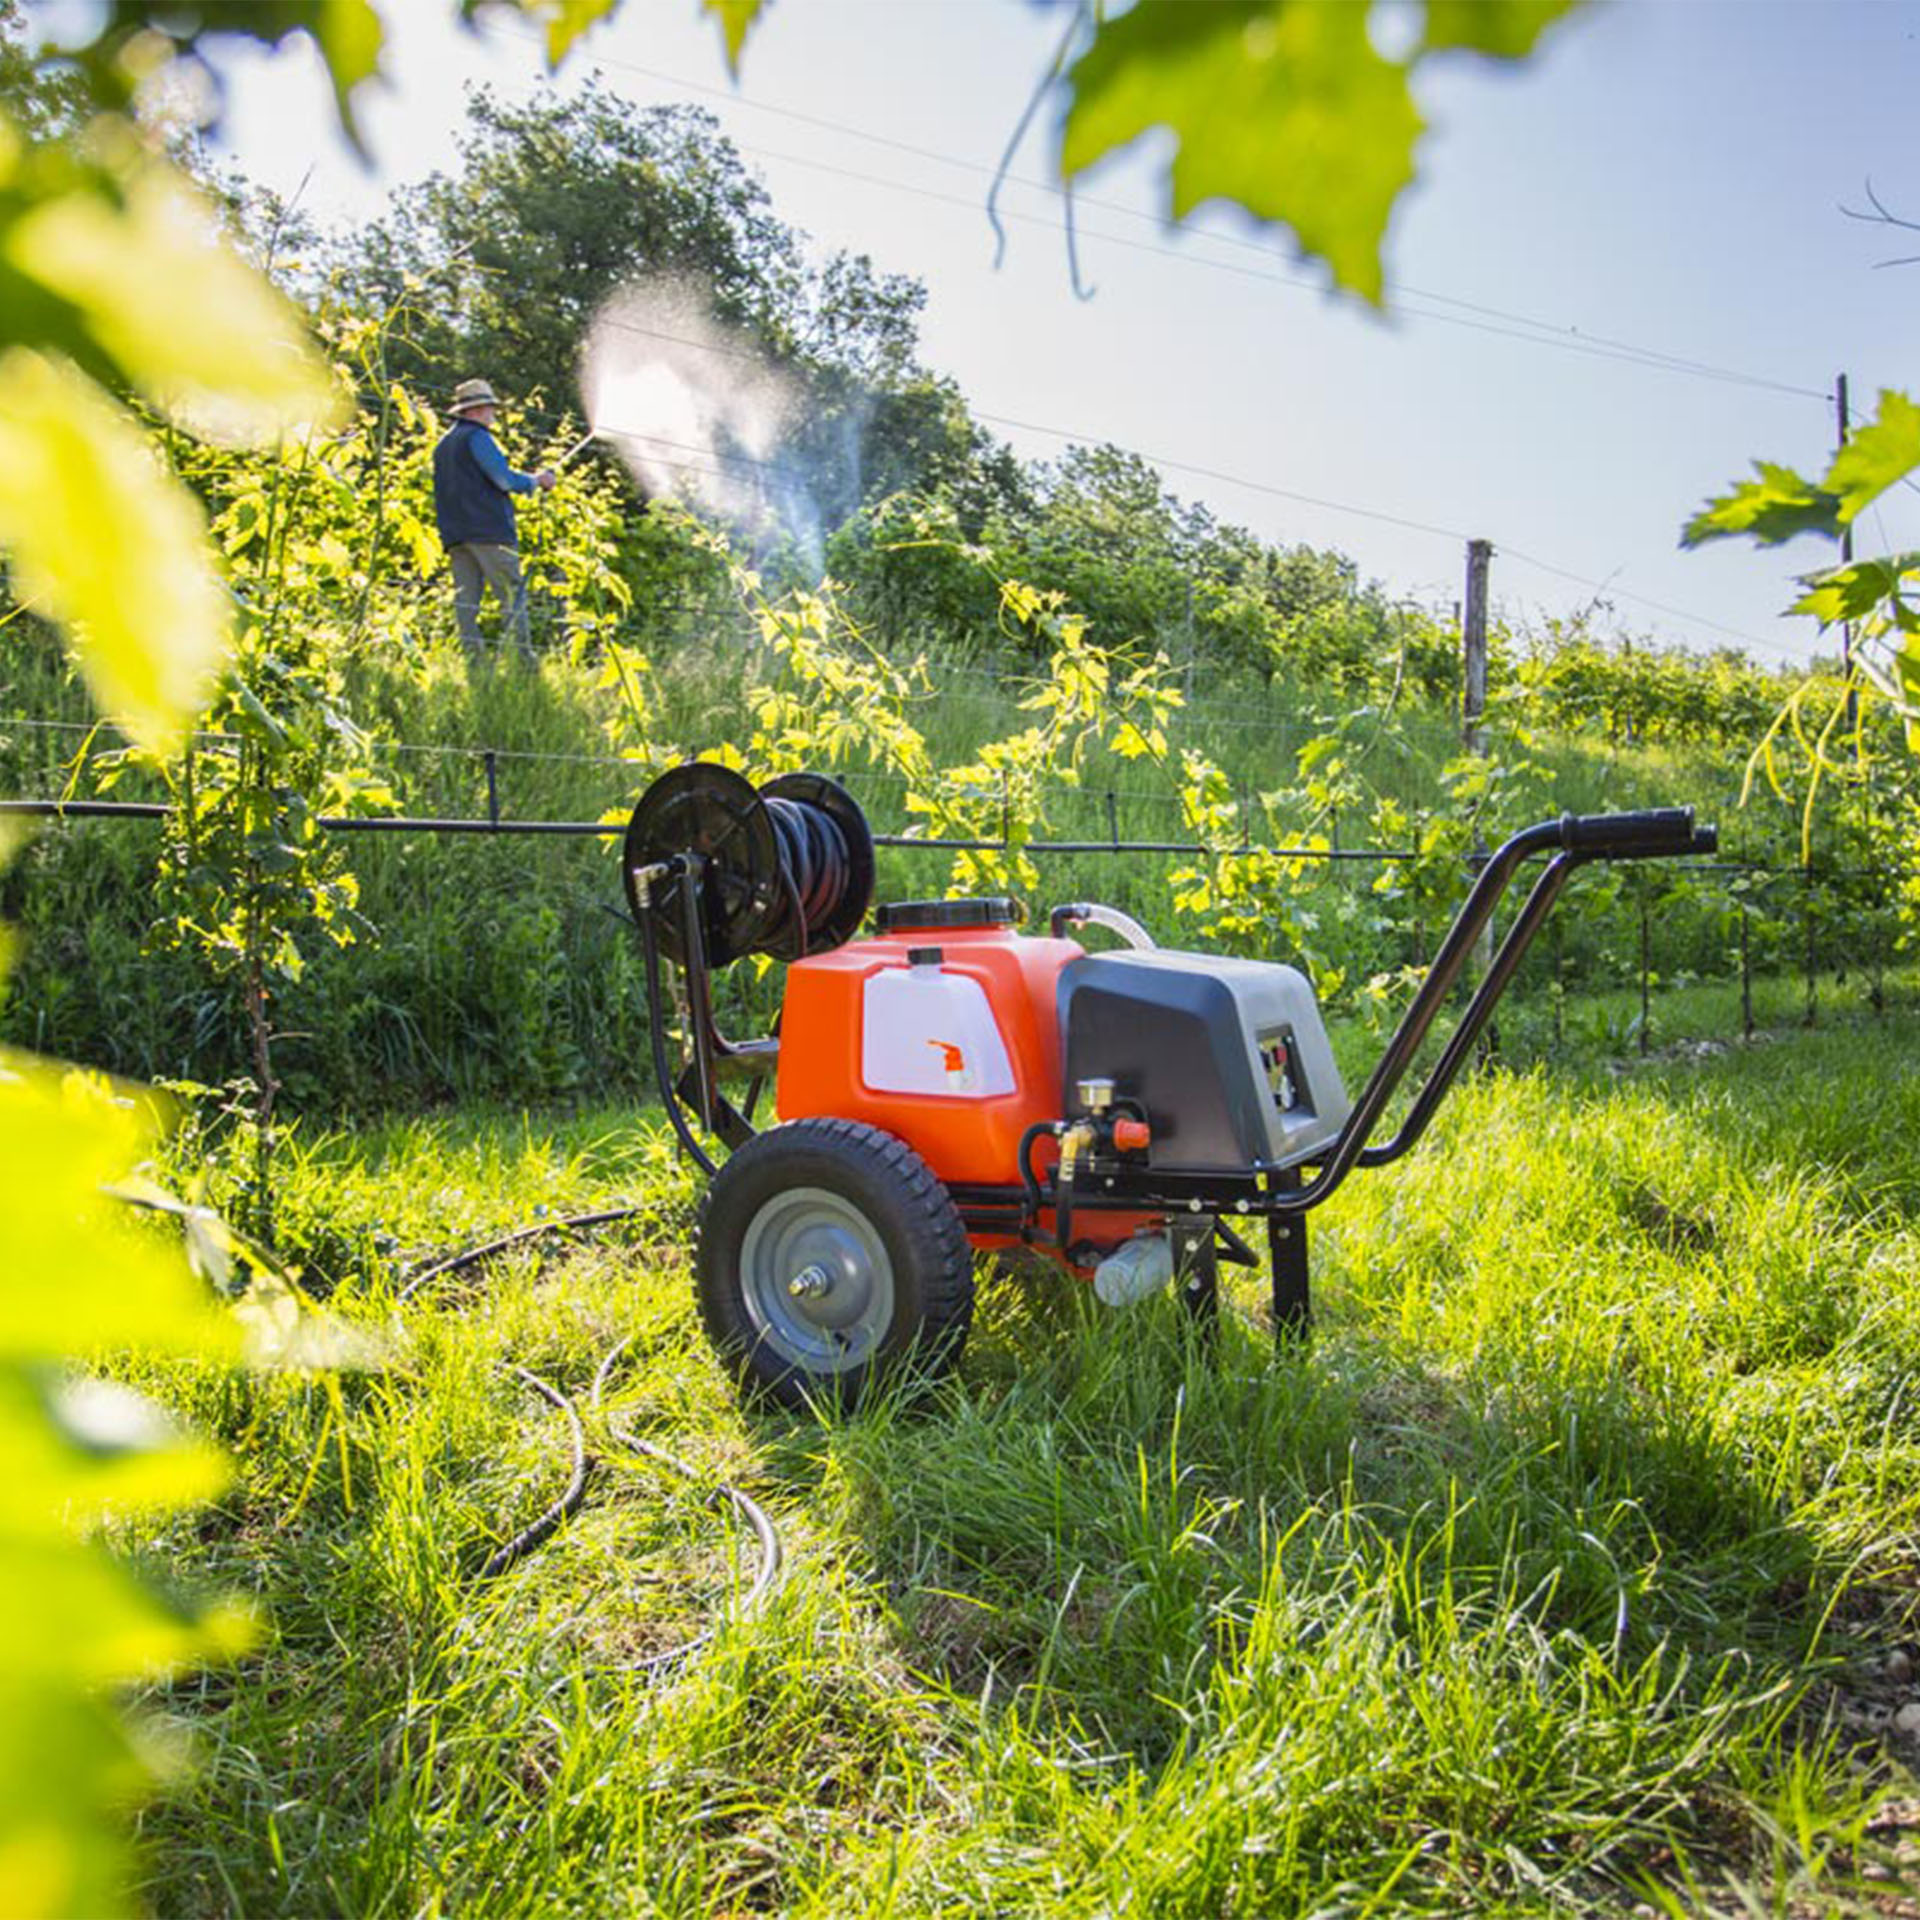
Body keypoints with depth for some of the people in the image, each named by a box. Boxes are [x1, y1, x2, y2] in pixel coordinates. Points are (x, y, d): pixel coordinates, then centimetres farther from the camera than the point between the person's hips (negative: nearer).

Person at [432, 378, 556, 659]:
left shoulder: (443, 444, 22)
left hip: (455, 534, 8)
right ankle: (521, 655, -11)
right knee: (512, 592, -7)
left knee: (466, 596, 3)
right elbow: (504, 478, -13)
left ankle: (472, 655, -3)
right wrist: (536, 480, 1)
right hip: (489, 530, -8)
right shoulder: (477, 437, -5)